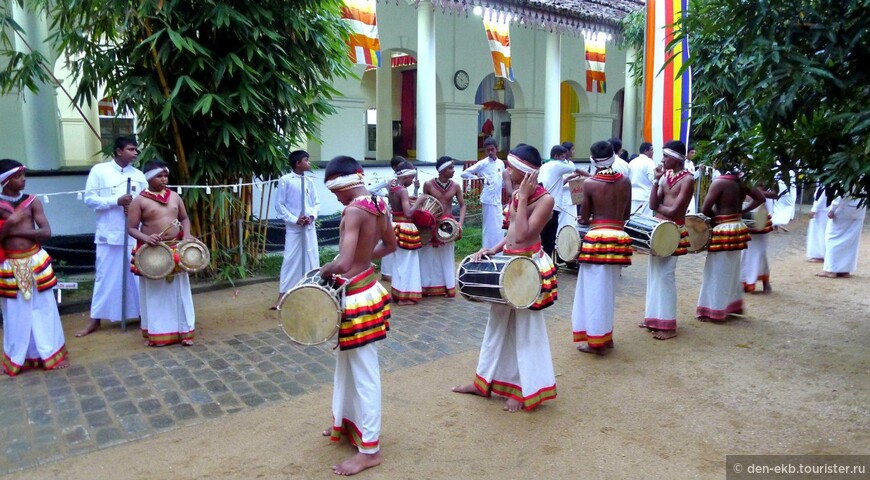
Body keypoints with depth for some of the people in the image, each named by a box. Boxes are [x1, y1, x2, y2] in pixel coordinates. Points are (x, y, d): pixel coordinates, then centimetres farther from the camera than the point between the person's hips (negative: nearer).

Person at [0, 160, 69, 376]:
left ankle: (50, 353, 19)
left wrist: (19, 231, -14)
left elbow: (46, 232, -6)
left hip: (35, 261, 1)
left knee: (43, 309, 8)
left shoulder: (32, 201, 1)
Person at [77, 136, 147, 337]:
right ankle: (95, 319, 16)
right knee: (105, 276, 5)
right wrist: (117, 201, -17)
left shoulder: (138, 175, 5)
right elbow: (89, 199, -6)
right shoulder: (99, 170, -2)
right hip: (109, 234, -2)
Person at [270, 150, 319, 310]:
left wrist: (312, 216, -9)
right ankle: (282, 295, 8)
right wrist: (294, 219, -14)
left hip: (309, 227, 4)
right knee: (290, 259, -2)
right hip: (293, 227, -4)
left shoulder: (309, 181, 6)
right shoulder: (285, 180, -7)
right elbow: (279, 205, -6)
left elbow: (316, 203, 10)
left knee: (312, 259, 9)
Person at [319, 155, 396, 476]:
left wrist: (324, 271, -11)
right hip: (366, 290, 9)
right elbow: (390, 245, 18)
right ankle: (347, 423, 43)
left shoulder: (354, 210, -23)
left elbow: (342, 264, -30)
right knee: (348, 364, 24)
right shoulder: (378, 204, 4)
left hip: (357, 298, -9)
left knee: (364, 373, 3)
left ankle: (369, 449, 18)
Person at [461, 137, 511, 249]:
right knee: (491, 230, -6)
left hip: (498, 201, 6)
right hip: (488, 200, -6)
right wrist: (480, 179, -15)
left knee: (498, 230, 10)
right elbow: (464, 173, -10)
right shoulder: (482, 163, -7)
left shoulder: (501, 163, 11)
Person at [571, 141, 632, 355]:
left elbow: (584, 218, -4)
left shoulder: (589, 183, -8)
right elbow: (626, 214, 11)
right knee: (608, 290, 17)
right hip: (619, 237, 5)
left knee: (596, 290, 3)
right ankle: (606, 336, 28)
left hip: (597, 237, -5)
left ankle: (597, 341, 8)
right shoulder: (625, 181, 5)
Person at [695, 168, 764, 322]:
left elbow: (705, 209, -18)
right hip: (737, 227, 8)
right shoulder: (742, 182, 4)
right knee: (731, 271, 18)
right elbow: (760, 198, 15)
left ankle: (713, 310, 8)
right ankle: (731, 305, 29)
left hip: (723, 229, -8)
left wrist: (714, 217, 2)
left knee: (718, 272, 1)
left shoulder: (719, 182, -17)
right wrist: (741, 211, 10)